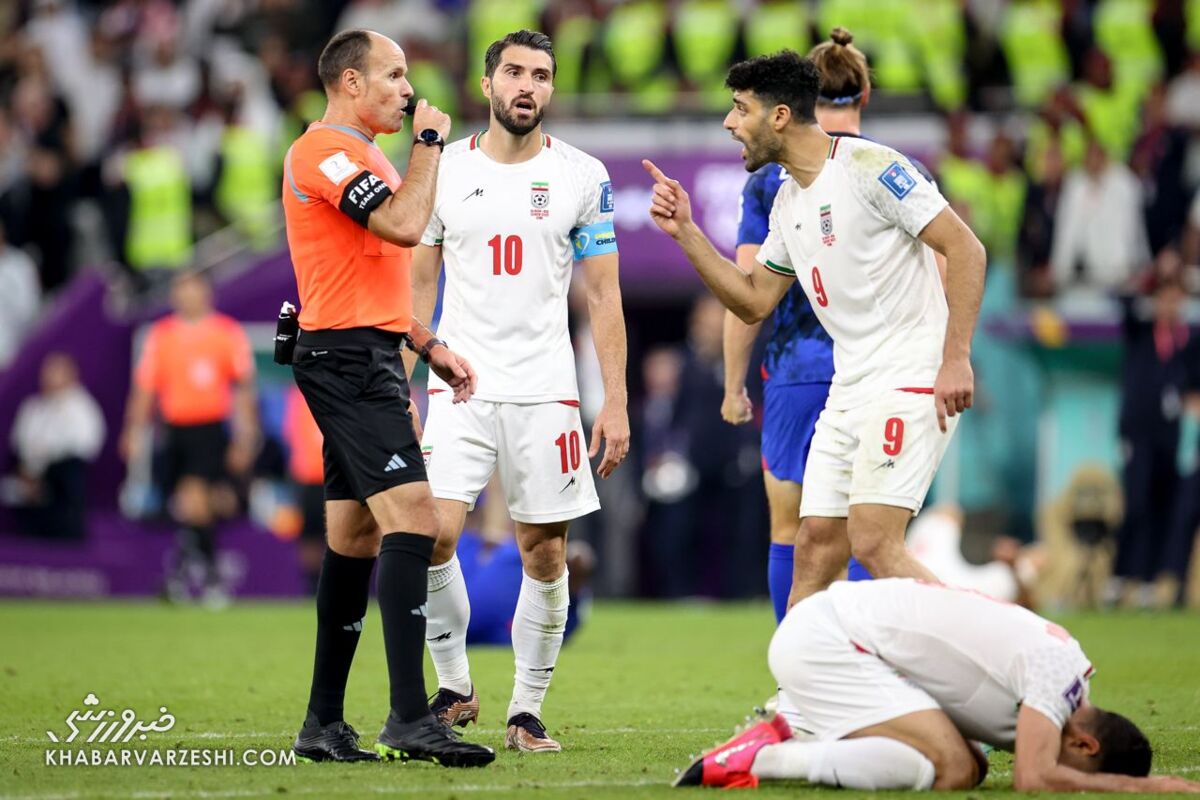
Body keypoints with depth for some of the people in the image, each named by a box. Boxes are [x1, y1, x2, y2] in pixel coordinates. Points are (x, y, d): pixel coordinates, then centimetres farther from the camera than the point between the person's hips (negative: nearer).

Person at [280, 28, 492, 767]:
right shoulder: (326, 151, -11)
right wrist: (429, 142, -11)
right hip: (348, 356, -11)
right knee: (412, 517, -20)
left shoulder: (362, 157, 23)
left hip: (367, 359, 11)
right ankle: (410, 718, -24)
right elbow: (404, 226, -24)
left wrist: (431, 347, 25)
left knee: (356, 538, 10)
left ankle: (325, 725, 14)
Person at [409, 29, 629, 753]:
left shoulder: (583, 176, 2)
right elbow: (418, 287, 11)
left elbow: (603, 296, 4)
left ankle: (527, 712, 12)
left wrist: (616, 402, -2)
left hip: (545, 390, 0)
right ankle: (455, 686, 3)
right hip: (459, 387, 0)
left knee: (546, 555, 0)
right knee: (433, 533, -15)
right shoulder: (443, 170, 5)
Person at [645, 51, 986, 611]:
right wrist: (685, 232, 13)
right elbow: (755, 302, 22)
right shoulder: (787, 202, 15)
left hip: (913, 381, -8)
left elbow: (966, 250, -14)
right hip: (849, 392, 8)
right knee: (816, 547, 4)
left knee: (873, 543, -18)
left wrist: (956, 358, -20)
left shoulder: (870, 167, -12)